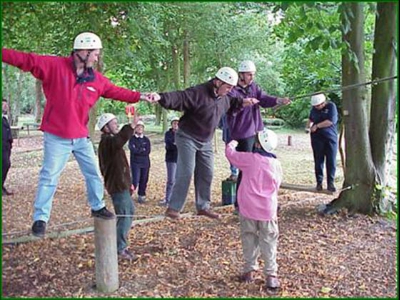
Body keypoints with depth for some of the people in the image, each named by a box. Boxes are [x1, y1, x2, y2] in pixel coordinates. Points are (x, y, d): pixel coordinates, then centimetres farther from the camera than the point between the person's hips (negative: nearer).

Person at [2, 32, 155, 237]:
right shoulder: (54, 66, -10)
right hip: (56, 137, -5)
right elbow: (26, 60, -13)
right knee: (49, 177, 1)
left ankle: (97, 207, 34)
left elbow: (116, 91, 10)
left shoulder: (97, 79, 4)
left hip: (81, 137, 5)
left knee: (94, 174, 15)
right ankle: (40, 218, 11)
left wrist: (140, 96, 5)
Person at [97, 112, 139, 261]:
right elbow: (119, 140, -41)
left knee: (130, 211, 21)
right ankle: (120, 249, -6)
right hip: (117, 185, -11)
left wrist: (128, 183, 26)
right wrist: (132, 125, -46)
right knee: (125, 216, -12)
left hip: (121, 184, 11)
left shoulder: (111, 141, 20)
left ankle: (120, 243, 31)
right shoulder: (107, 141, -14)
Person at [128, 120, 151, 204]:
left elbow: (148, 151, -5)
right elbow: (133, 149, -14)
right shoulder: (132, 138, 1)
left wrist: (137, 150, -9)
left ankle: (141, 196, 20)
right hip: (135, 163, -3)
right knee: (135, 180, -12)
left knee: (144, 180, 6)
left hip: (145, 163, 3)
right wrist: (142, 150, -7)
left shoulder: (146, 139, 8)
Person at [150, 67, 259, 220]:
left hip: (206, 142, 8)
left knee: (206, 174, 11)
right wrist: (161, 97, -55)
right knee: (185, 173, -12)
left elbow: (232, 103, 29)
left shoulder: (224, 98, 3)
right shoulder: (197, 93, -24)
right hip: (187, 138, -8)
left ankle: (203, 207, 24)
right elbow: (178, 98, -38)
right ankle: (173, 208, -2)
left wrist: (243, 102, 15)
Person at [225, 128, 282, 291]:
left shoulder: (249, 159, -7)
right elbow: (276, 187, 10)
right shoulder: (276, 164, 3)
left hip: (248, 208, -1)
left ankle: (249, 270, 19)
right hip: (268, 210, 2)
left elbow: (230, 153, 7)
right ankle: (271, 274, 6)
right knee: (269, 242, 7)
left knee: (249, 238, 14)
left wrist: (232, 144, 27)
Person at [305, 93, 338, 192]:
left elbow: (331, 121, -17)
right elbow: (311, 119, 26)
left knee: (331, 162, -3)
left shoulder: (331, 106, -6)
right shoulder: (314, 108, 8)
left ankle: (331, 183, 5)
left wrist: (317, 126, -14)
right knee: (318, 161, 3)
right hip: (317, 138, 3)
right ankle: (319, 183, 10)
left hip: (330, 138, -3)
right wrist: (308, 126, 7)